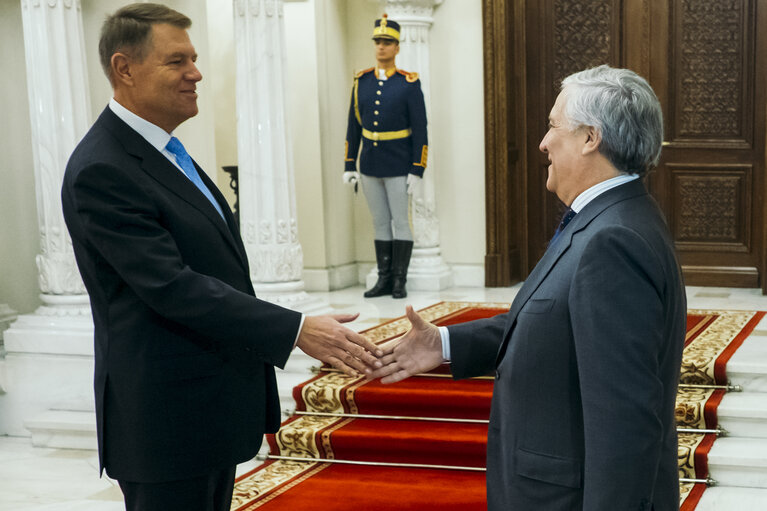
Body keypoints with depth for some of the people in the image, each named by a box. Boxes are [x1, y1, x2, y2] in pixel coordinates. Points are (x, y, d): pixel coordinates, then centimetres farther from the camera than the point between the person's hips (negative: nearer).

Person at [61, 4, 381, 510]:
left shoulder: (165, 150, 12)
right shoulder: (101, 172, -19)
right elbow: (172, 287, -25)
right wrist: (296, 330, -27)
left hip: (214, 409, 10)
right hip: (166, 424, -10)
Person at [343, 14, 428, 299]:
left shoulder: (409, 83, -6)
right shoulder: (361, 82, 6)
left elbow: (420, 129, -7)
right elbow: (353, 126, 9)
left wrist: (417, 170, -11)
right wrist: (349, 165, 6)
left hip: (398, 166, -4)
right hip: (370, 166, 4)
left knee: (400, 222, 1)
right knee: (380, 223, 9)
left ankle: (400, 281, 7)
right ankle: (384, 280, 15)